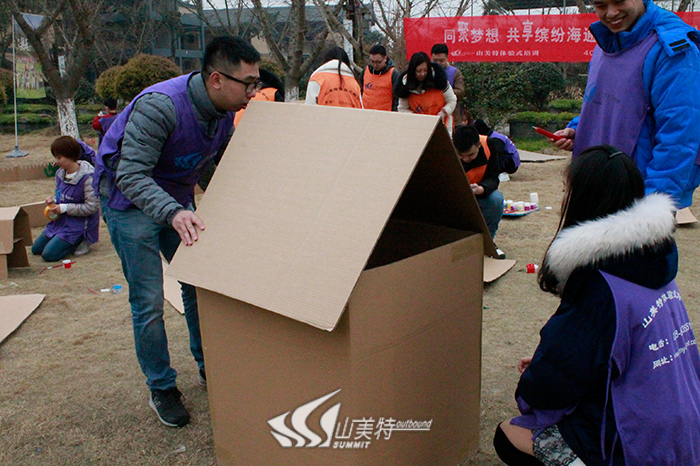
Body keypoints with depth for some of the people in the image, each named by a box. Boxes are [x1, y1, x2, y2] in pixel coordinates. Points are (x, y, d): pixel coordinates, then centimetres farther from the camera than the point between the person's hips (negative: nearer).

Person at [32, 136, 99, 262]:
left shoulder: (87, 177, -22)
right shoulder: (60, 173, 2)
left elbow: (91, 207, -23)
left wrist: (65, 208, -22)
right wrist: (53, 200, -5)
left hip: (79, 223, -9)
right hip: (60, 221, 9)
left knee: (49, 255, -16)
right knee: (36, 249, 14)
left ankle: (81, 241, 3)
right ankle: (72, 241, 20)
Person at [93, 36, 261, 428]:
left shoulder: (225, 112, -8)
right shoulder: (159, 106, -32)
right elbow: (131, 175, -35)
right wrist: (173, 213, -49)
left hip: (177, 202, 7)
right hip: (131, 201, -6)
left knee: (199, 285, 9)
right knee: (149, 301, -5)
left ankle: (209, 367, 27)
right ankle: (162, 389, 13)